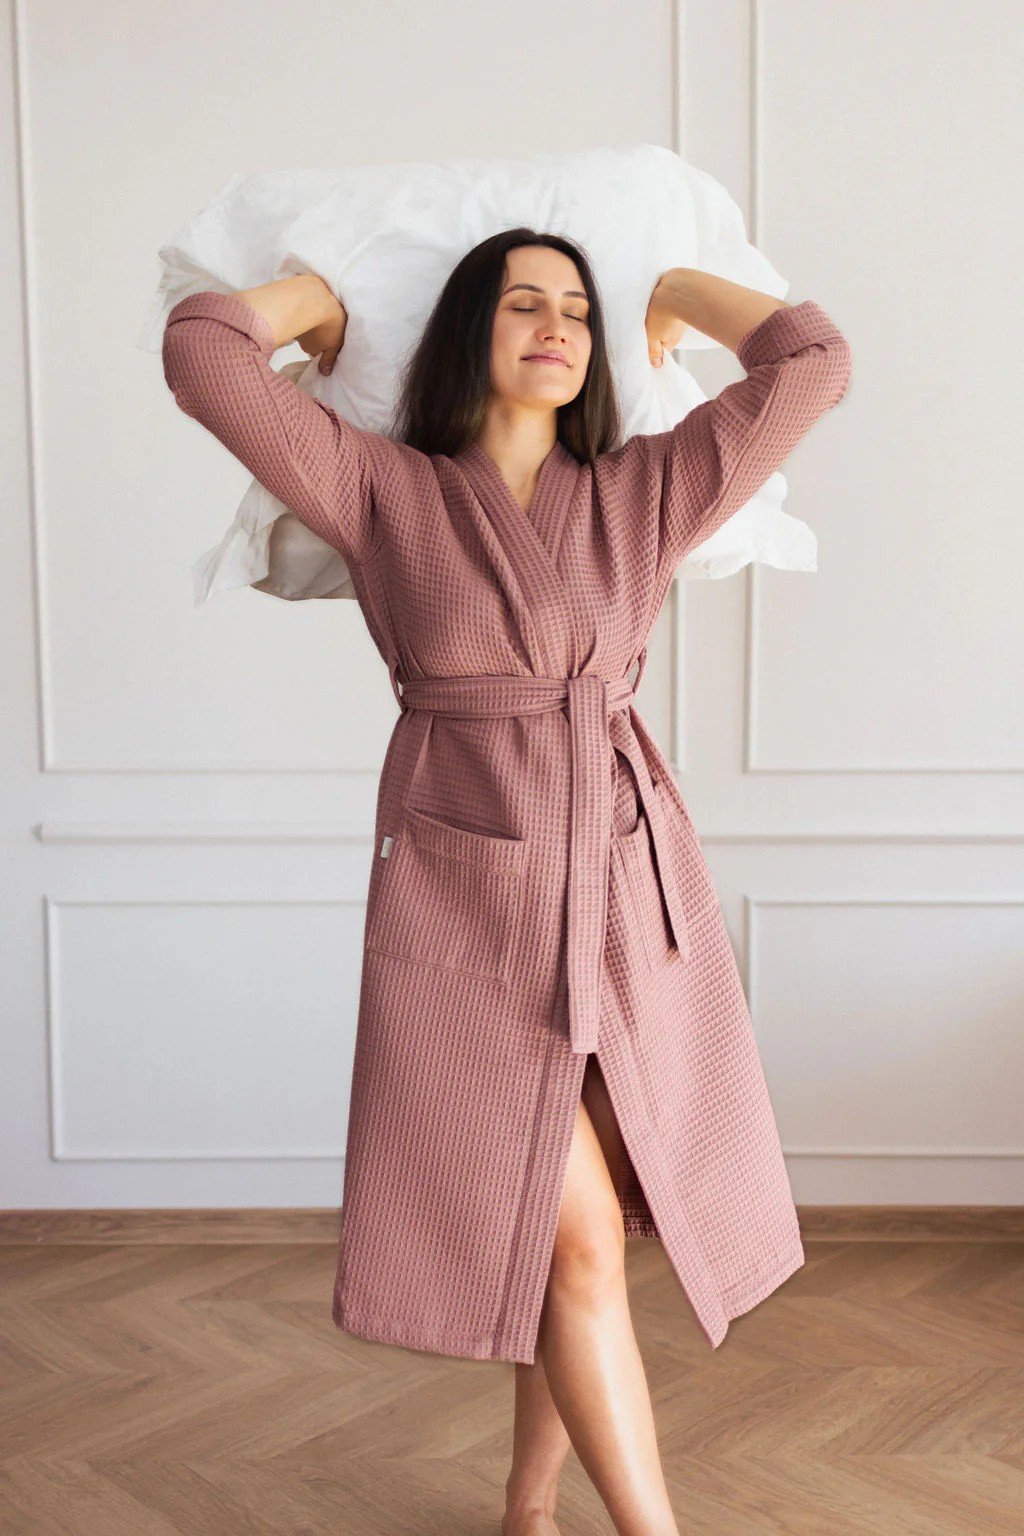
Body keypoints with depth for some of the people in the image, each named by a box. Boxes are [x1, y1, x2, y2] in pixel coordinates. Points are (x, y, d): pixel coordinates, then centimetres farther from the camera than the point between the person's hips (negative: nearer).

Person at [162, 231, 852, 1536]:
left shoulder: (642, 492, 7)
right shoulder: (383, 492, 1)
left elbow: (813, 363, 4)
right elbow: (201, 351, -6)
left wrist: (674, 289, 17)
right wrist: (317, 295, 11)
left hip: (629, 890, 3)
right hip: (471, 903, -3)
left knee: (586, 1232, 10)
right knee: (573, 1237, -4)